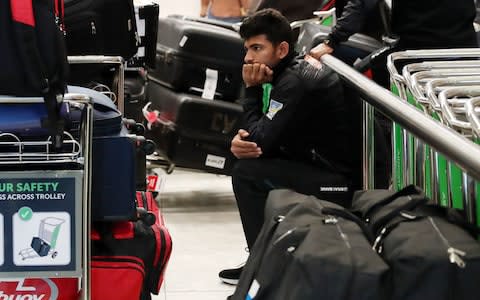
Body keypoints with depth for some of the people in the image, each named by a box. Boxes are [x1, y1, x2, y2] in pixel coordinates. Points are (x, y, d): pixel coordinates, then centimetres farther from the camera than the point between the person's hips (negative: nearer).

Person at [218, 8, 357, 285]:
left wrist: (252, 89, -7)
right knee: (251, 160, 18)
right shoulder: (297, 70, 11)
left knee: (246, 174, -11)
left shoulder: (296, 82, -19)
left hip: (336, 183, -10)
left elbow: (260, 140, -17)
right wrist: (243, 140, -9)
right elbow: (268, 137, 13)